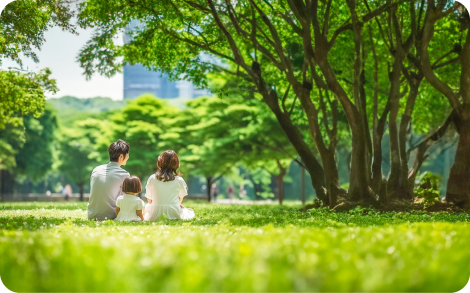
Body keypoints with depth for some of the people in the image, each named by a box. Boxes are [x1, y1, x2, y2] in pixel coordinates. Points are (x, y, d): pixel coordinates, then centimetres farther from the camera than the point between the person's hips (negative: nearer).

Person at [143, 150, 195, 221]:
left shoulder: (152, 179, -3)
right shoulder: (179, 180, -4)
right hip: (174, 214, -1)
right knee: (191, 211, 28)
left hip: (154, 216, 1)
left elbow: (149, 200, 5)